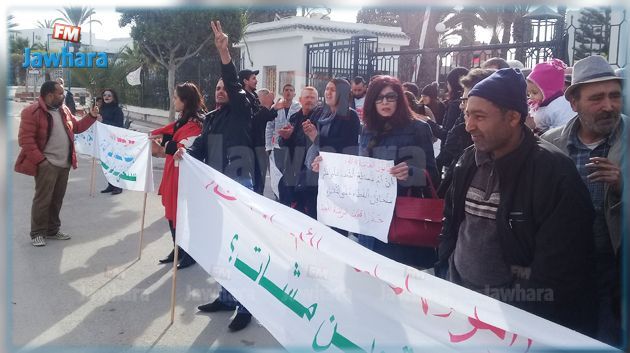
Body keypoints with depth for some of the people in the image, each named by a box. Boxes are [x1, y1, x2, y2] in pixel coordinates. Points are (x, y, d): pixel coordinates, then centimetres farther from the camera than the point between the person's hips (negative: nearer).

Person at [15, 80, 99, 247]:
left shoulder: (64, 110, 13)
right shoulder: (32, 112, -11)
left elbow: (77, 127, 25)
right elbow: (25, 139, -14)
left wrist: (91, 116, 11)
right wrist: (40, 159, -17)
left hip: (64, 164, 7)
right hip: (46, 164, -7)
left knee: (57, 199, 14)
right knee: (43, 199, -5)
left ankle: (53, 229, 26)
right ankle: (37, 233, 7)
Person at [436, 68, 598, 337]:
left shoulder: (553, 172, -16)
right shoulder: (469, 160, 3)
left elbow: (559, 268, -17)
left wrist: (521, 317, -16)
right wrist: (443, 272, 6)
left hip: (515, 312, -5)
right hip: (458, 296, 6)